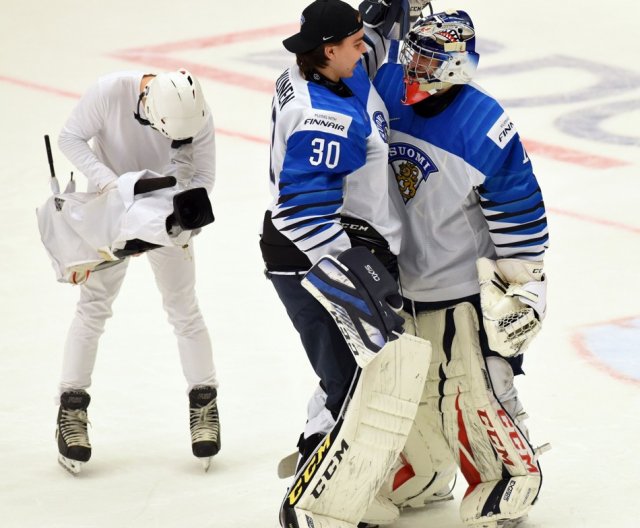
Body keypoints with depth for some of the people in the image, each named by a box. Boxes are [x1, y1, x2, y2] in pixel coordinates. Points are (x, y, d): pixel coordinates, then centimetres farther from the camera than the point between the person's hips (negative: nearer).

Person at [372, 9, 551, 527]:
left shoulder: (483, 125, -24)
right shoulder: (388, 91, -6)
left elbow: (520, 210, -18)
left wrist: (523, 285, -15)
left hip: (468, 286, -7)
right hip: (401, 279, 7)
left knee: (474, 389, -1)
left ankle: (515, 474, 21)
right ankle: (422, 472, 41)